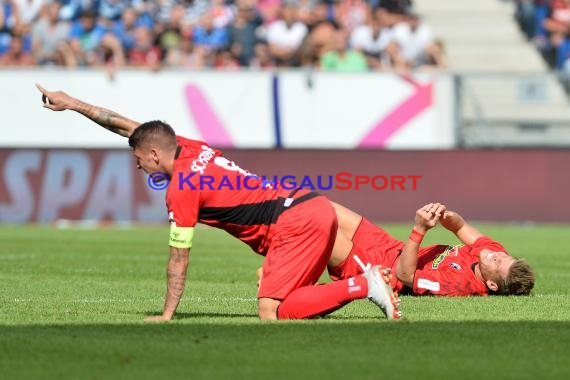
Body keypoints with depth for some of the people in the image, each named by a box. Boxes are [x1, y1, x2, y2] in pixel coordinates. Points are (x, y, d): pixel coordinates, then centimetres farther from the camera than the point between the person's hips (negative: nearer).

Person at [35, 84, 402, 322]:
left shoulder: (181, 189, -7)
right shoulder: (192, 148, 15)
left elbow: (178, 262, -2)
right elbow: (127, 126, 27)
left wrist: (166, 315, 8)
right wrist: (73, 104, 33)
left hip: (293, 224, -9)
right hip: (317, 207, 9)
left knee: (270, 312, -14)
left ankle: (365, 286, -23)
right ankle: (372, 279, -8)